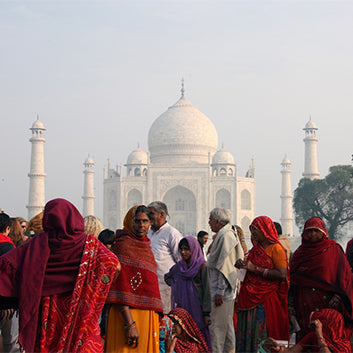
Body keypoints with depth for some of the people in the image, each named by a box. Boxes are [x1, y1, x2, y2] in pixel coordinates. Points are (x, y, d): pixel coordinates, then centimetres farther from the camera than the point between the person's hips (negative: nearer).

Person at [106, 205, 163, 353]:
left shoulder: (146, 247, 17)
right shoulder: (124, 244, -8)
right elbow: (120, 287, -16)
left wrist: (156, 318, 20)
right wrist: (130, 324, -22)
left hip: (148, 316, 8)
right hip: (128, 315, -8)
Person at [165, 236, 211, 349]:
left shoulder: (202, 267, -5)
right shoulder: (178, 266, 10)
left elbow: (206, 291, -8)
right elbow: (167, 277, 29)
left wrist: (206, 314, -12)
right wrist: (175, 285, 11)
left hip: (196, 309, -4)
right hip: (181, 308, 4)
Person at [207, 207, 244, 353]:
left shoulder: (225, 237, -15)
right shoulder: (226, 235, 15)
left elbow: (224, 267, -20)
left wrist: (220, 291, -21)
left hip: (221, 292, -10)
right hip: (227, 291, 10)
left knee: (217, 327, -7)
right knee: (227, 325, 14)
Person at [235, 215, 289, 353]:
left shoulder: (276, 249, -6)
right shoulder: (256, 248, 16)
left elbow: (282, 274, -18)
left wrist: (254, 268, -17)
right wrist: (242, 265, 3)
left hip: (267, 300, -7)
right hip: (250, 299, 7)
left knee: (262, 336, -8)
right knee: (247, 334, 5)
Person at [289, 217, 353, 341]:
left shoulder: (333, 249, 5)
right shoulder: (299, 253, 14)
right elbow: (292, 281, 16)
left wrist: (338, 296, -14)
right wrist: (291, 304, 8)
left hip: (326, 302, -3)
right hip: (303, 306, 3)